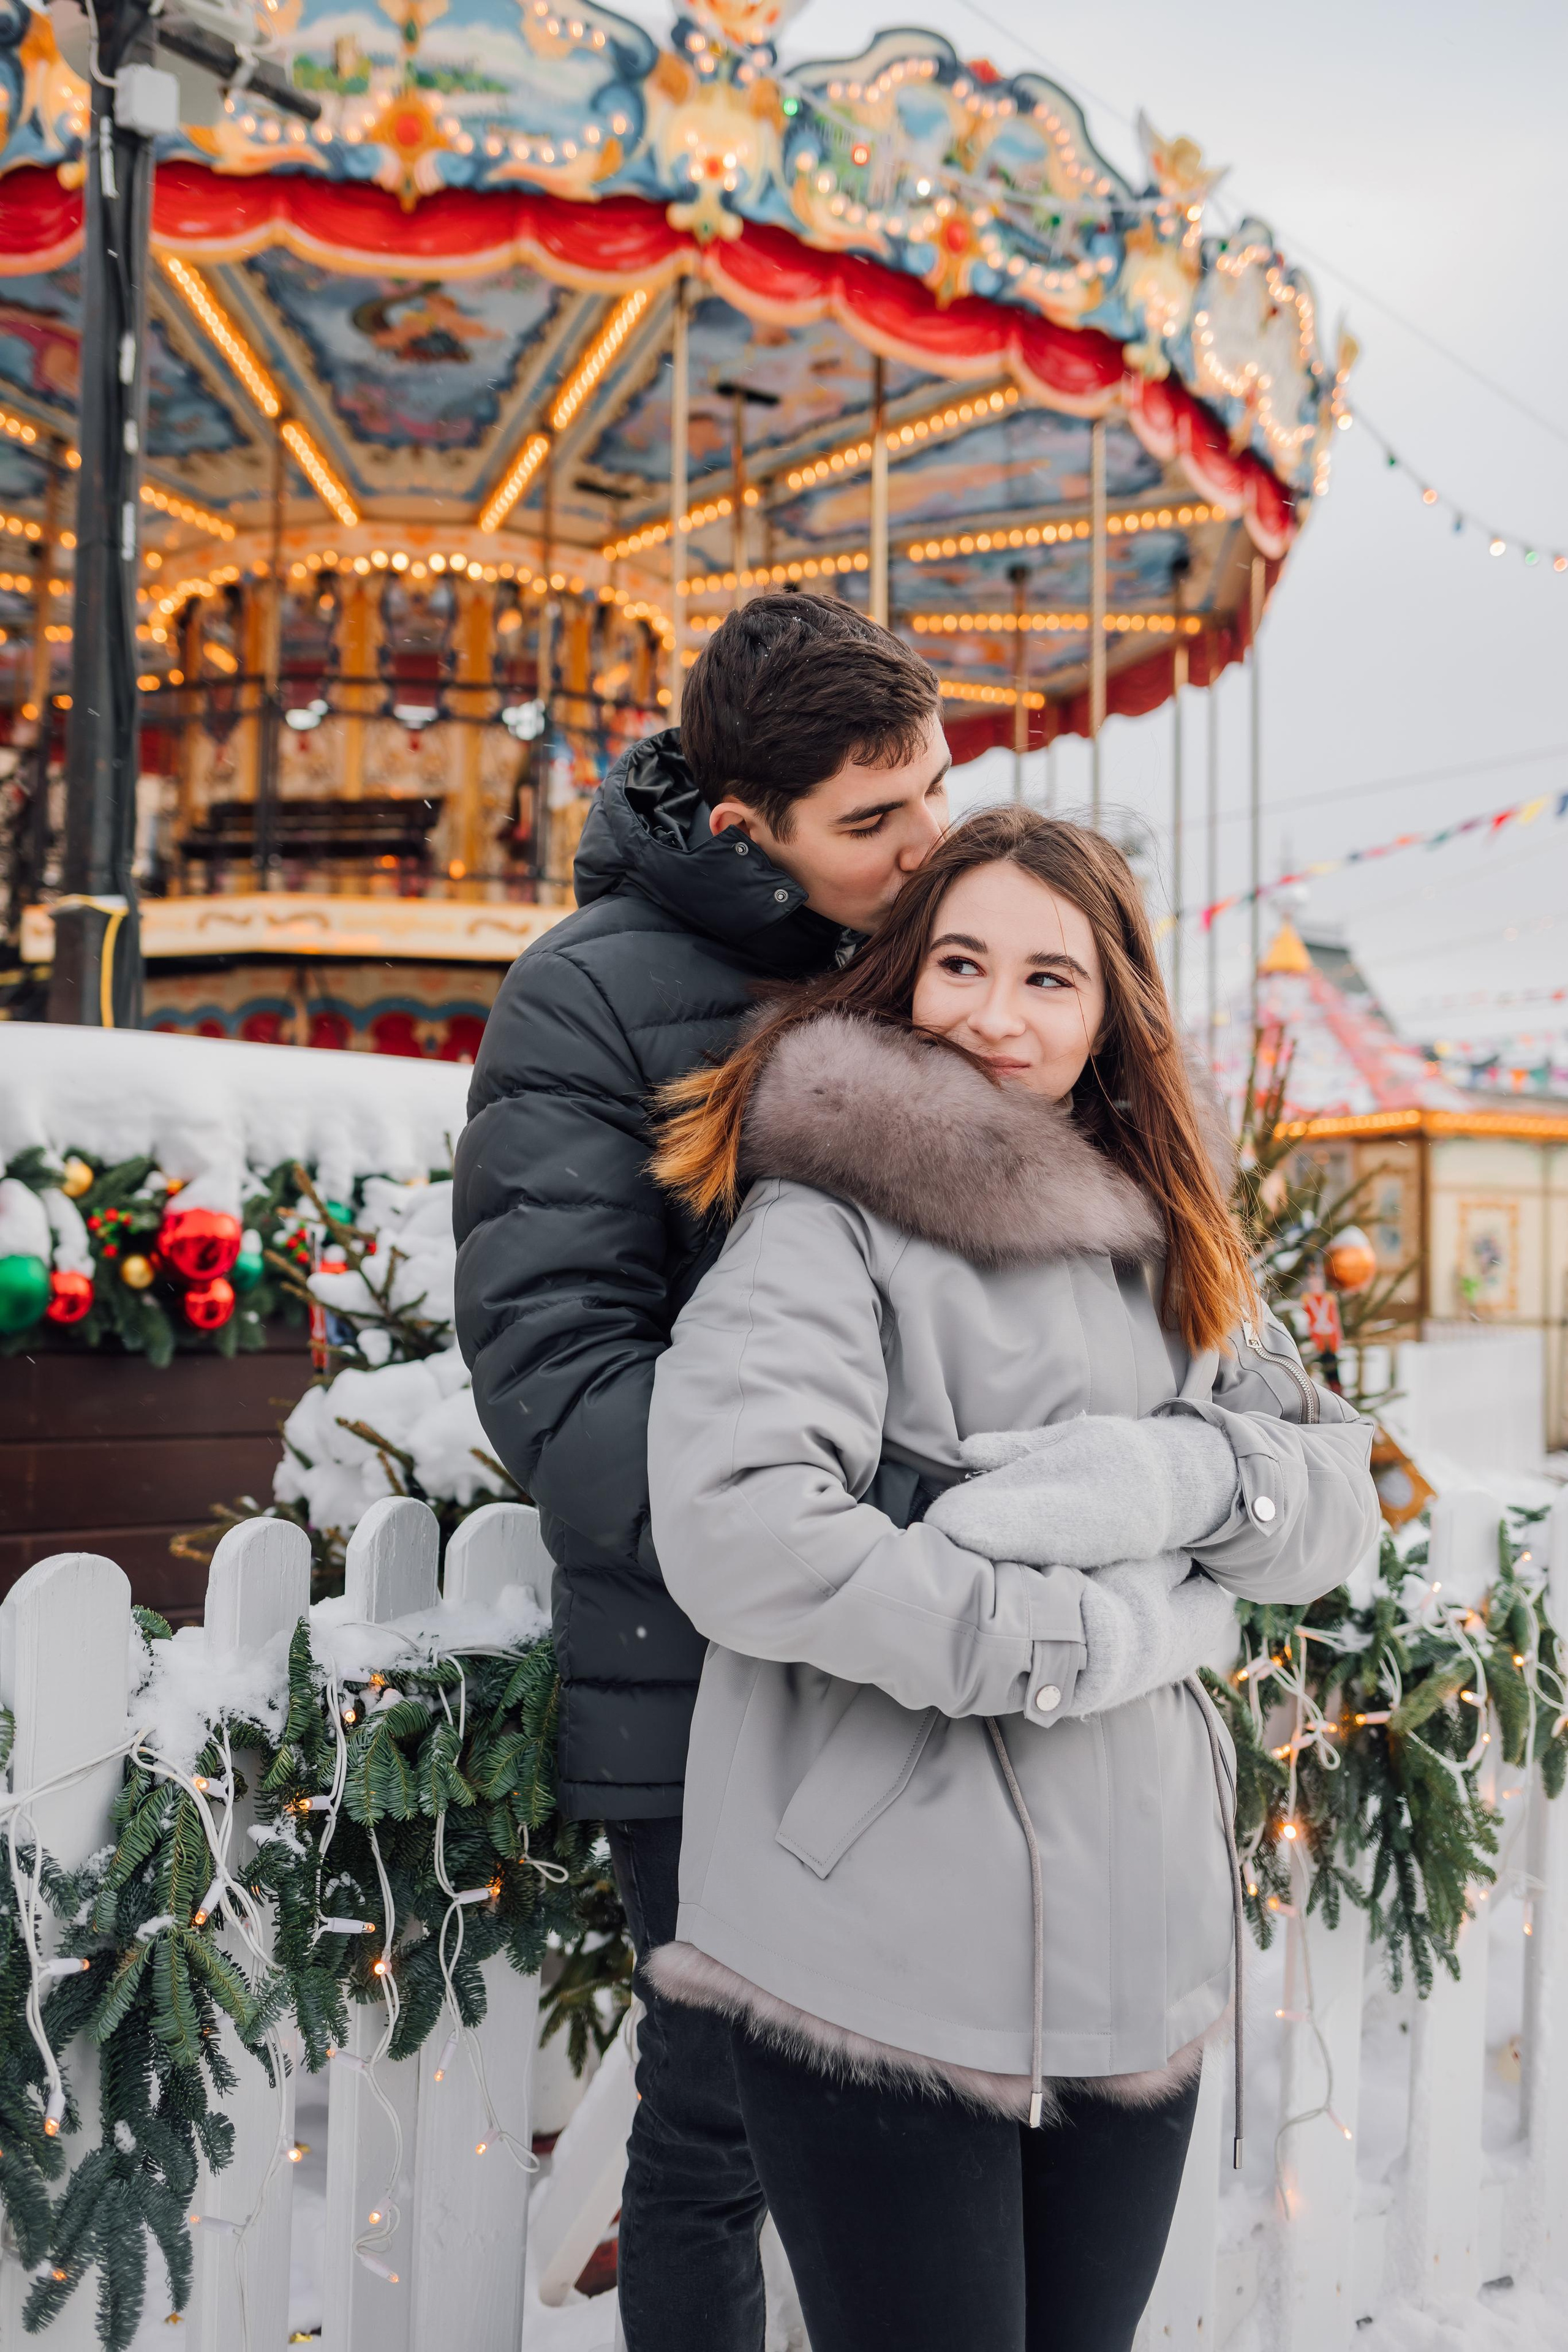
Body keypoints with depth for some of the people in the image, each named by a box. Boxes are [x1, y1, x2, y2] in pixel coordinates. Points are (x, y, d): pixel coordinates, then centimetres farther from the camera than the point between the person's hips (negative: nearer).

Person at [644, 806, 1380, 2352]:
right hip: (886, 1966, -6)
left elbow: (1336, 1499, 7)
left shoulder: (1165, 1240, 12)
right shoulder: (831, 1221, -11)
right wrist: (1076, 1641, -18)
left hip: (1140, 1937, 7)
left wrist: (1171, 1475, -14)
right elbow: (733, 1530, -25)